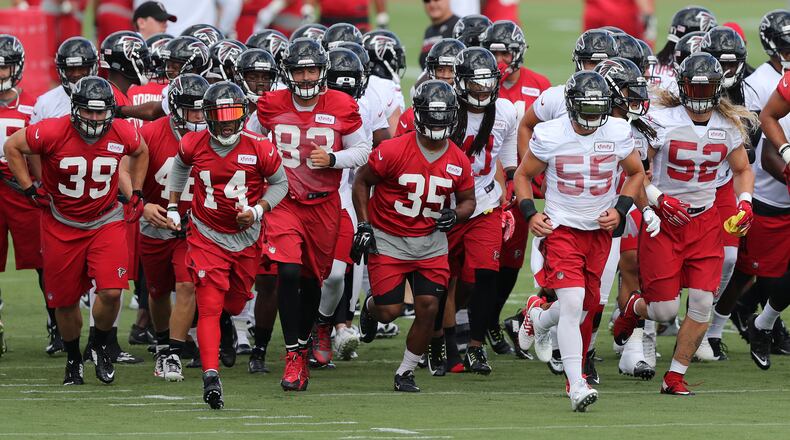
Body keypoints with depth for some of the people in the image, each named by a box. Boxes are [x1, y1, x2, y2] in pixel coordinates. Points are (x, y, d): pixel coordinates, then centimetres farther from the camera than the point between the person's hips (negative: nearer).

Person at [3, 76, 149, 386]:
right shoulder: (52, 133, -22)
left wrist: (136, 194, 8)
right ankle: (73, 359, 32)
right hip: (62, 226, -1)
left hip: (106, 222, 1)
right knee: (65, 300, 7)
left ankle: (101, 347, 12)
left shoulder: (123, 134, -13)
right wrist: (30, 190, -7)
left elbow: (140, 152, 13)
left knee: (111, 292, -17)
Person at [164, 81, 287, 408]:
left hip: (246, 239, 1)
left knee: (234, 303, 18)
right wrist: (173, 207, 13)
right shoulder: (194, 145, -9)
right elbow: (180, 166, 15)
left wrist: (258, 210, -14)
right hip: (206, 237, -1)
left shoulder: (259, 149, -14)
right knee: (209, 307, -13)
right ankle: (211, 376, -20)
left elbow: (279, 183, 1)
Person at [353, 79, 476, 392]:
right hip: (388, 240, -3)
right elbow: (361, 181, -4)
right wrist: (363, 226, -8)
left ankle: (405, 373, 11)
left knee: (428, 308, -7)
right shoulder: (393, 151, -17)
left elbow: (468, 200, 11)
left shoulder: (458, 162, -4)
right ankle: (370, 305, 35)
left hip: (431, 244, 3)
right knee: (389, 311, -5)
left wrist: (455, 216, -12)